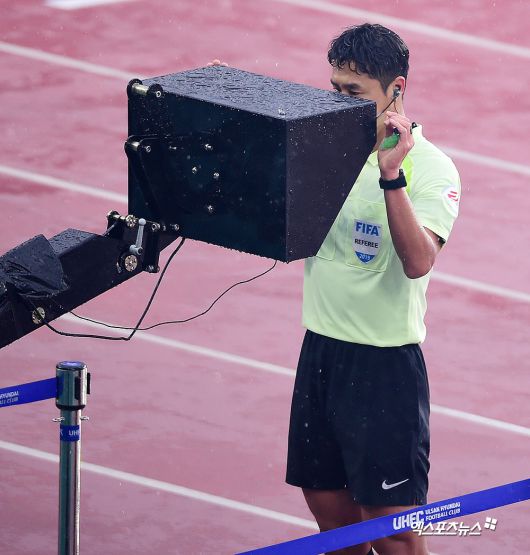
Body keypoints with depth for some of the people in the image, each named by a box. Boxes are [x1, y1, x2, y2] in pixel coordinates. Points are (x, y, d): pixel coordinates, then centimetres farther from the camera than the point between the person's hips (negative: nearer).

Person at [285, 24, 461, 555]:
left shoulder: (430, 169, -14)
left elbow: (418, 261, -26)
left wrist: (391, 177, -36)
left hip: (385, 363, -6)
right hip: (320, 349, 6)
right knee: (329, 506, 14)